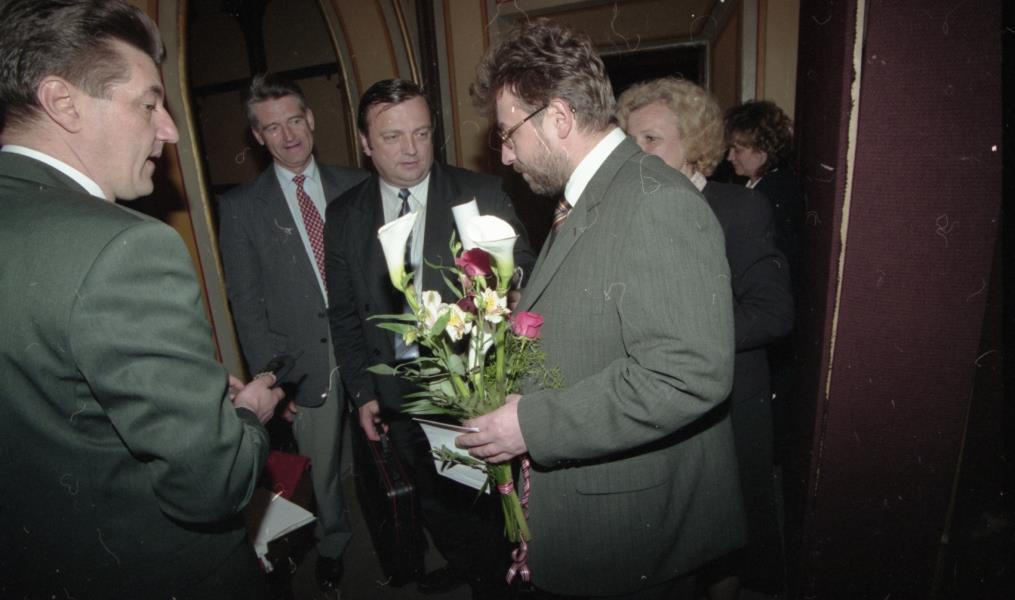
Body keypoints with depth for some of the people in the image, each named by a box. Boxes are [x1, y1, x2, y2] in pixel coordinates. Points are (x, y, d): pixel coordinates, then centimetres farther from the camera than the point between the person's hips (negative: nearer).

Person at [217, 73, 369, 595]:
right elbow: (246, 303, -1)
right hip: (305, 362, 0)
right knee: (322, 465, 15)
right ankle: (332, 543, 43)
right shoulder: (240, 207, 0)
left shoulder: (355, 186, 3)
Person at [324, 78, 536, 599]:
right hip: (399, 395, 3)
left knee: (483, 494, 17)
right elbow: (344, 315, 5)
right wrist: (362, 392, 3)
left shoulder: (482, 194, -10)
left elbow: (525, 279, -10)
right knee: (433, 499, 23)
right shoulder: (344, 216, 0)